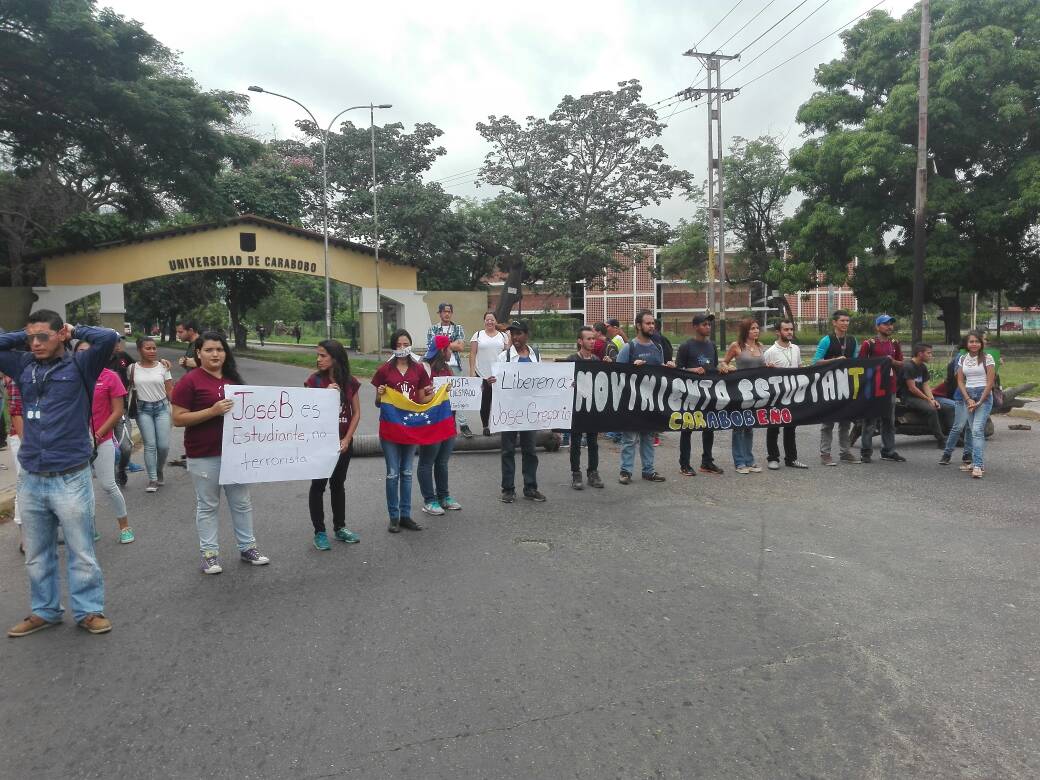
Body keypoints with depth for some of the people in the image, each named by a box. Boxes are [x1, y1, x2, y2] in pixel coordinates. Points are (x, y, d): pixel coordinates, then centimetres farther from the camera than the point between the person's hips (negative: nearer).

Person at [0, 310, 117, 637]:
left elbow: (108, 338, -19)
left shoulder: (79, 365, -4)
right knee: (37, 556, 16)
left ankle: (88, 611, 17)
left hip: (71, 478, -5)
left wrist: (74, 331, -4)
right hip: (30, 479, 5)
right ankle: (44, 611, 31)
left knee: (81, 554, 4)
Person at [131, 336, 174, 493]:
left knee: (163, 445, -3)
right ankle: (152, 479, 4)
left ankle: (159, 471, 24)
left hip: (162, 408, 0)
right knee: (150, 445, -5)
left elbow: (169, 390, 2)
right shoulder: (132, 368, 0)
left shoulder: (163, 367, 0)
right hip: (143, 410, 0)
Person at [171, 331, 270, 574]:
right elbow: (178, 418, -13)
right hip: (204, 455, -5)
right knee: (208, 506, 7)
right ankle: (209, 554, 18)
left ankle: (247, 547, 26)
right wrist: (212, 411, -23)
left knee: (242, 502, 13)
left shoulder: (233, 378, 8)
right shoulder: (190, 381, -9)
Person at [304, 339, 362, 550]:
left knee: (338, 484, 14)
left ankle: (340, 528, 27)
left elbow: (356, 413, 3)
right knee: (318, 485, 4)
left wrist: (347, 439, -5)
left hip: (343, 442, 3)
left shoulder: (350, 382, 0)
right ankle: (319, 532, 14)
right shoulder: (314, 380, -7)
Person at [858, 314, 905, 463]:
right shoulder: (869, 343, -5)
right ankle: (866, 452, 3)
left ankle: (888, 451, 19)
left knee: (889, 420, 11)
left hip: (890, 386, 6)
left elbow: (901, 364, 16)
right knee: (870, 420, -2)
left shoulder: (894, 344, 13)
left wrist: (893, 361, -3)